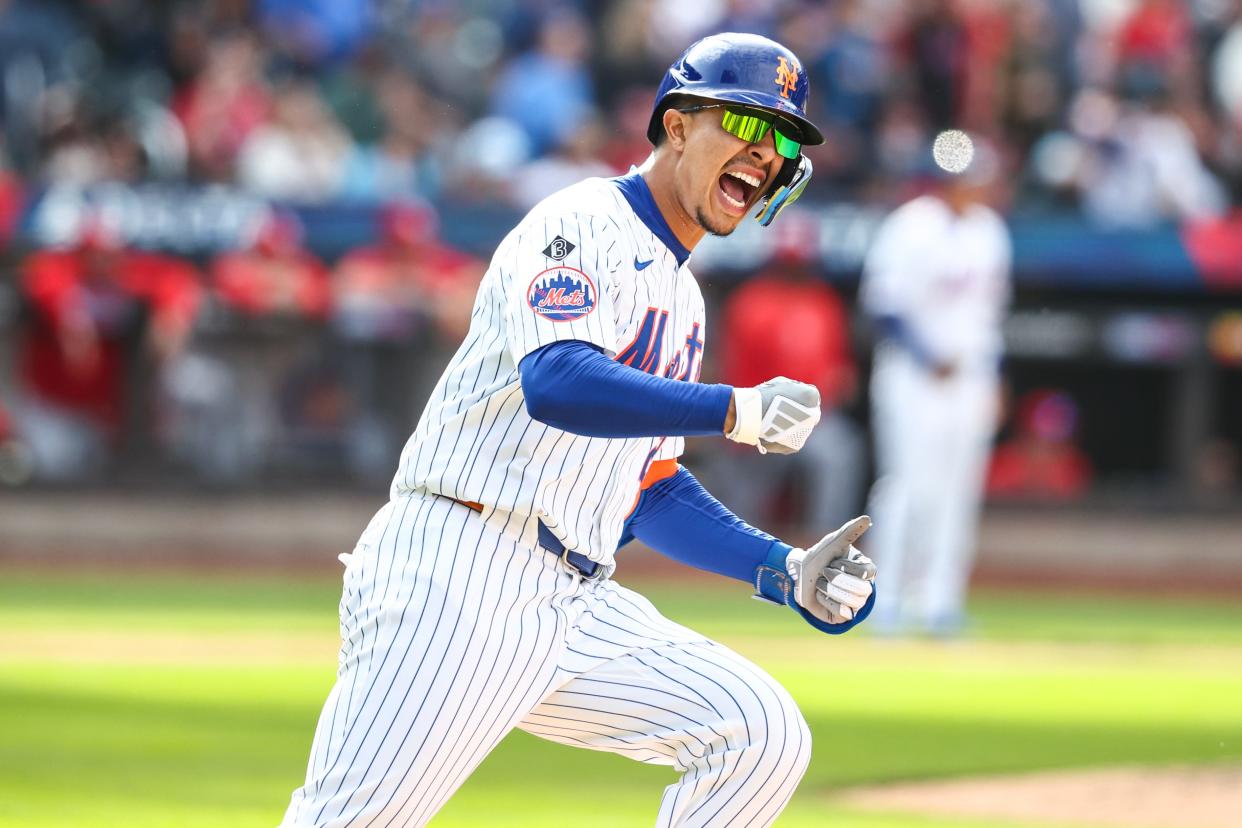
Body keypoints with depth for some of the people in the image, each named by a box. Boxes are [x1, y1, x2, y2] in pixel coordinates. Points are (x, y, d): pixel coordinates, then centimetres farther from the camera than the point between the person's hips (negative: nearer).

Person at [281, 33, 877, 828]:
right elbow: (555, 383, -25)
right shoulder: (583, 224, -6)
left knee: (760, 733, -4)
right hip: (454, 579, -8)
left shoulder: (681, 299, 22)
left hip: (573, 607, 8)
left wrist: (784, 571, 13)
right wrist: (737, 411, -30)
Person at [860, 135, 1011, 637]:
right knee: (910, 482, -11)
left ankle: (940, 601, 8)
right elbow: (883, 302, -14)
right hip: (914, 370, -7)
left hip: (970, 376, 7)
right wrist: (928, 357, -17)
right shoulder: (911, 229, -12)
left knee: (958, 490, 4)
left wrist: (991, 377, 15)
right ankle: (887, 600, -6)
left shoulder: (988, 231, 10)